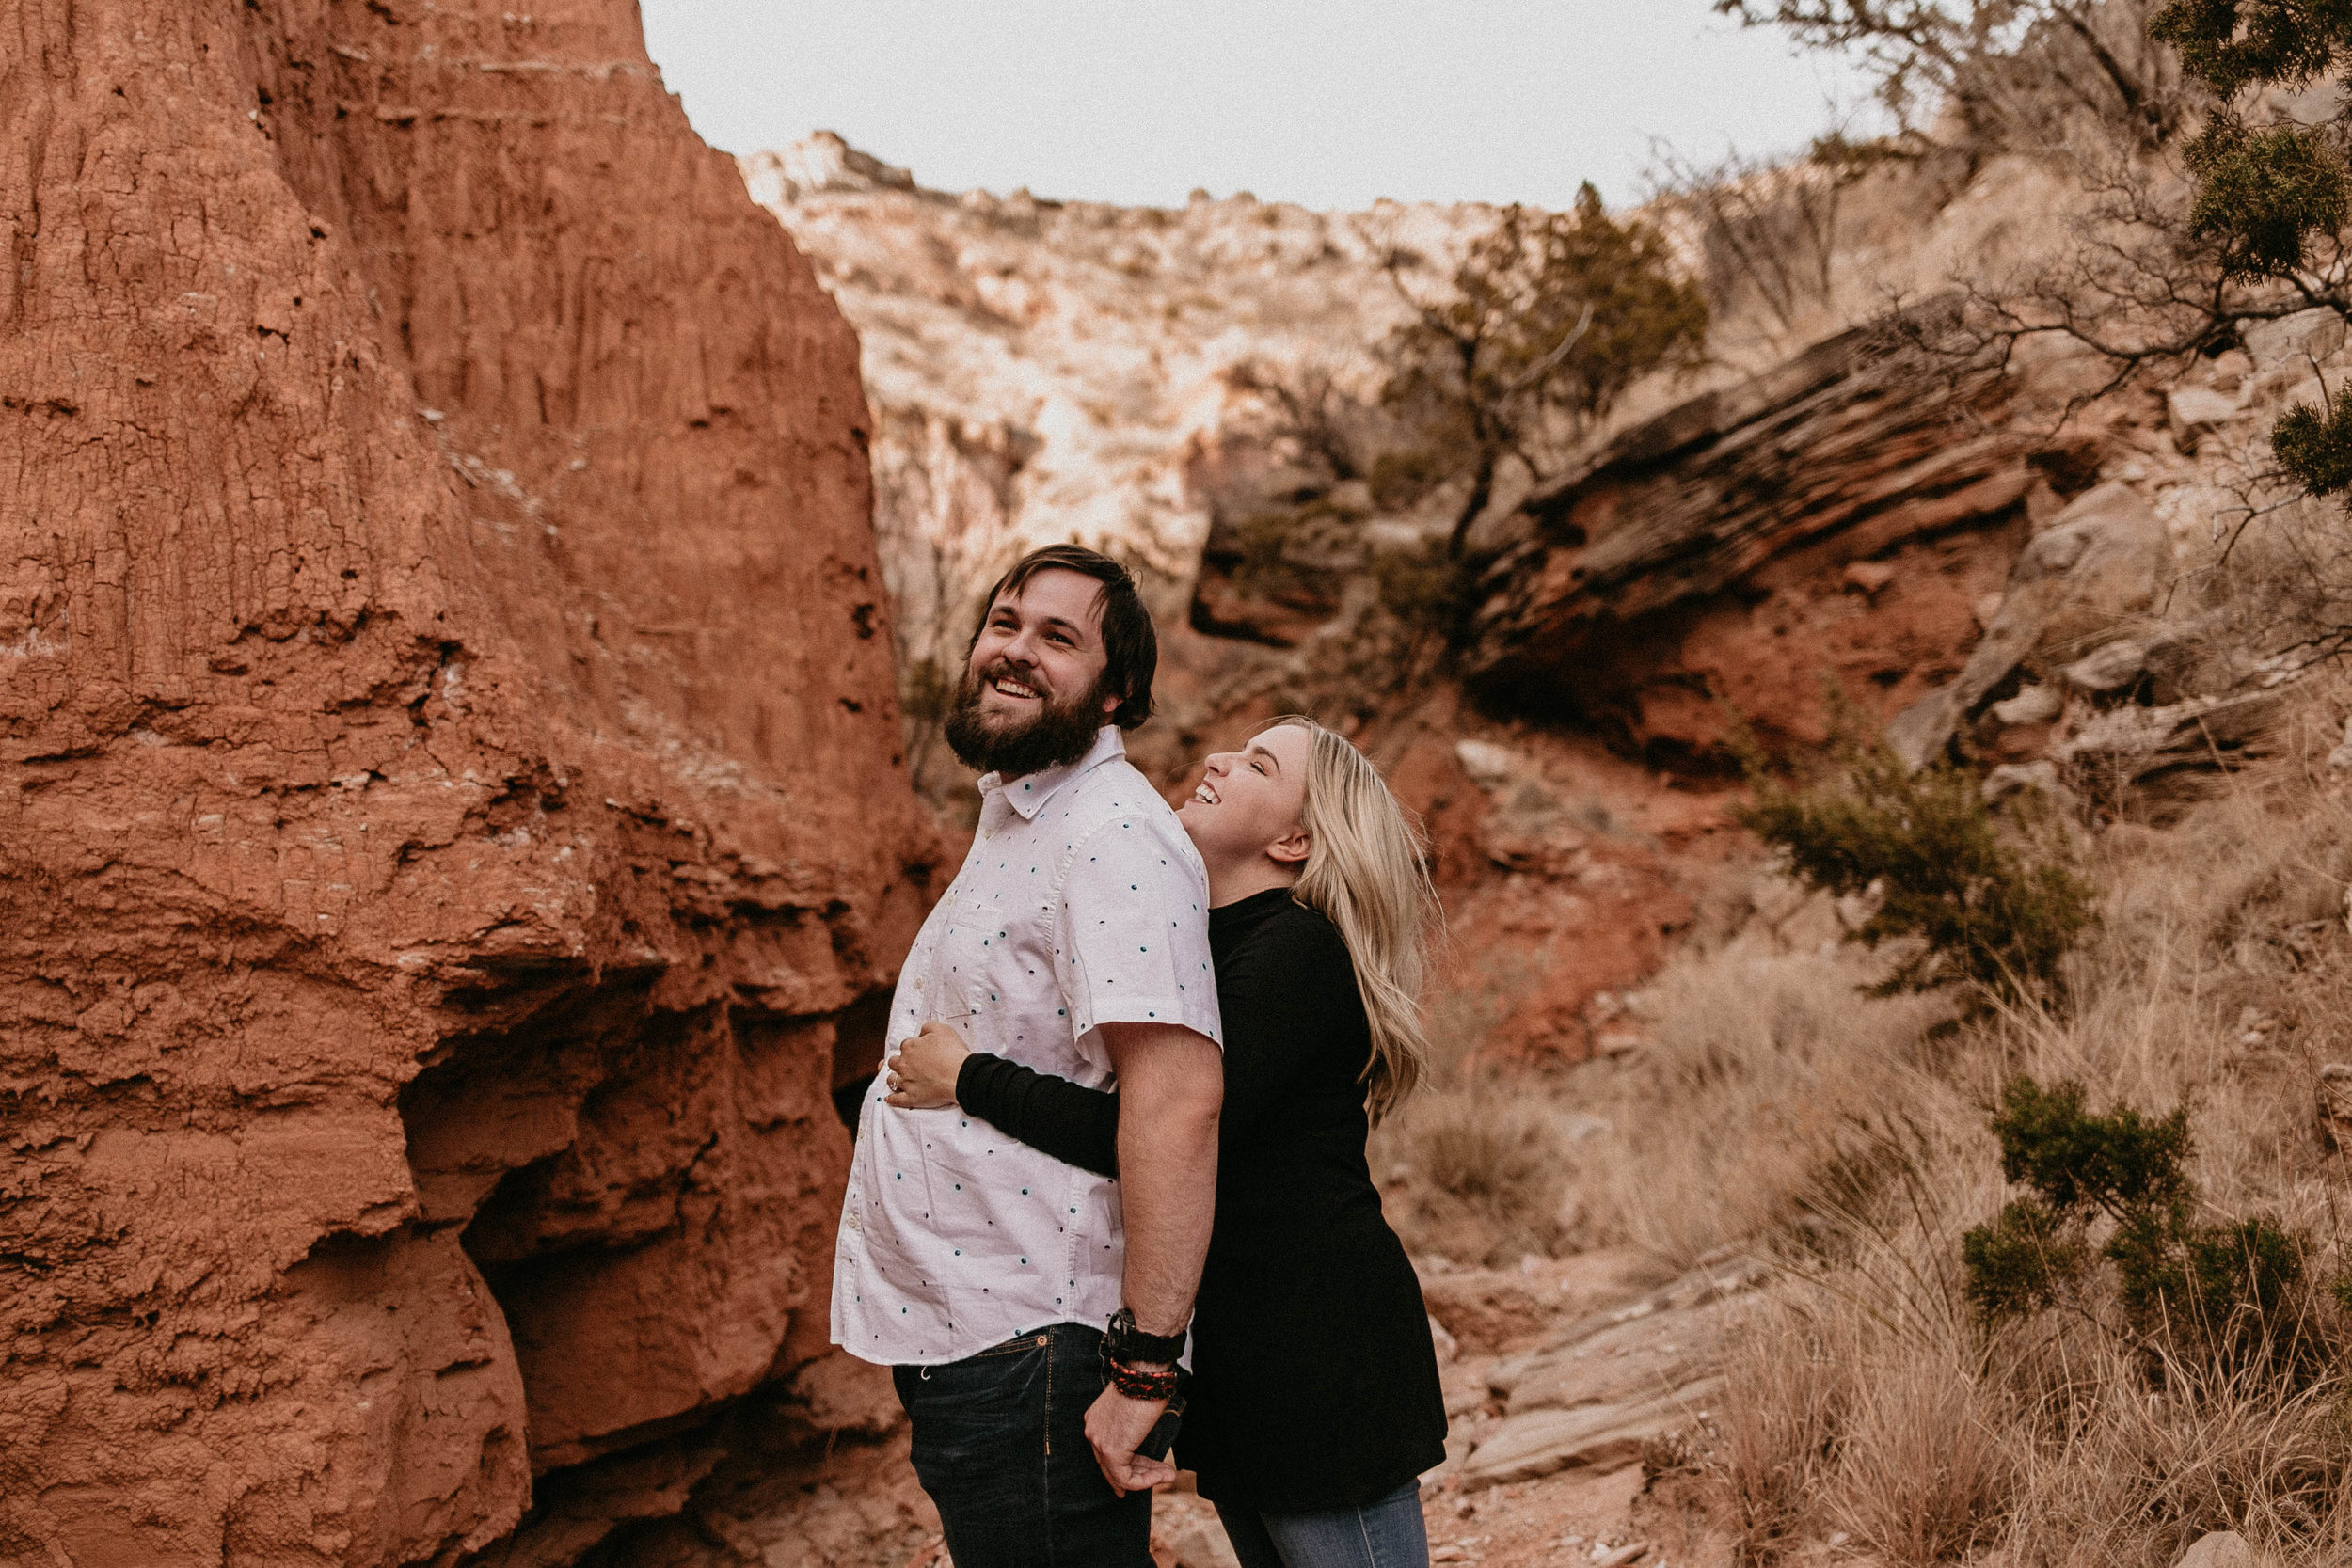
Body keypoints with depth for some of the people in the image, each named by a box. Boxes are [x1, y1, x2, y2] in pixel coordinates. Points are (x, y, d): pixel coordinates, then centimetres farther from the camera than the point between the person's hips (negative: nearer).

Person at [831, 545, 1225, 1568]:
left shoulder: (1111, 836, -17)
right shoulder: (1015, 823, 16)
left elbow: (1178, 1093, -27)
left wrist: (1145, 1363, -29)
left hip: (1031, 1359, -10)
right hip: (950, 1336, 10)